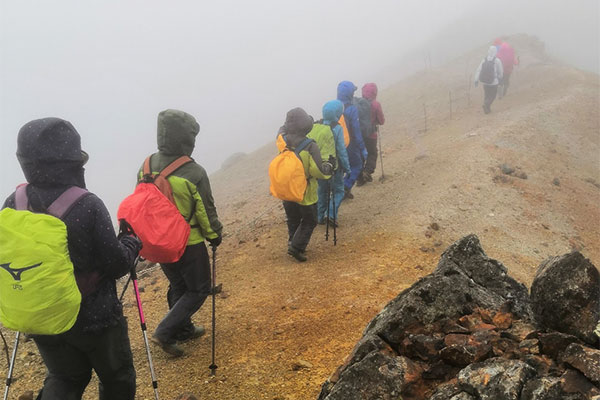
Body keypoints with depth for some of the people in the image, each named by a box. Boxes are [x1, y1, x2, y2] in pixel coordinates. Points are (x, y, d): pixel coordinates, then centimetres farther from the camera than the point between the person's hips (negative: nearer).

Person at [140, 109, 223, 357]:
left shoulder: (146, 167, -6)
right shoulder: (194, 173, -24)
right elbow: (206, 211, -14)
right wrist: (215, 234, 5)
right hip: (189, 244, -6)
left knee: (178, 287, 24)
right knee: (199, 290, 12)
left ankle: (184, 330, 38)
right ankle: (165, 333, 6)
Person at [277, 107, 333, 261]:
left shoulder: (282, 140, -12)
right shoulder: (310, 147, -27)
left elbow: (282, 130, 13)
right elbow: (319, 172, -24)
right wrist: (329, 166, -7)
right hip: (305, 194, -5)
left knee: (293, 220, 24)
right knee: (309, 221, 14)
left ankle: (293, 243, 34)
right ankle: (296, 247, 6)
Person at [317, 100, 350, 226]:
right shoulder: (337, 129, -16)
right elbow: (341, 150, -14)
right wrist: (347, 167, -5)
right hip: (335, 166, -4)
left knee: (322, 190, 17)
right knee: (338, 190, 10)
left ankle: (321, 216, 21)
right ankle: (331, 214, -4)